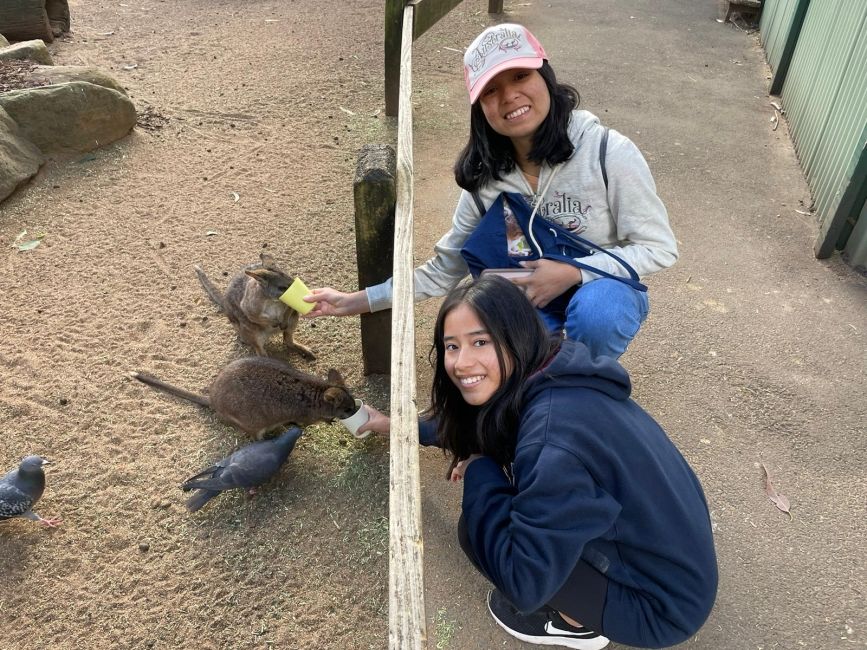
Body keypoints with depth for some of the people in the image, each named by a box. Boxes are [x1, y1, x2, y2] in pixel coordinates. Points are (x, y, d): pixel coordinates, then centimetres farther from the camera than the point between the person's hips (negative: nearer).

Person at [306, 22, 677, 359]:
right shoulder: (486, 178, -8)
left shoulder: (608, 152, -20)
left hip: (603, 290, -2)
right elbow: (445, 269, -3)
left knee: (594, 310, -37)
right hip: (528, 295, 3)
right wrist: (355, 302, -7)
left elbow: (659, 247, -13)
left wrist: (573, 272, -28)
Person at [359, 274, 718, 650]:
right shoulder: (554, 372, -6)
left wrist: (479, 471, -19)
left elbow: (525, 584, -28)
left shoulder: (555, 443, -34)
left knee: (476, 528, -15)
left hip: (662, 603, -8)